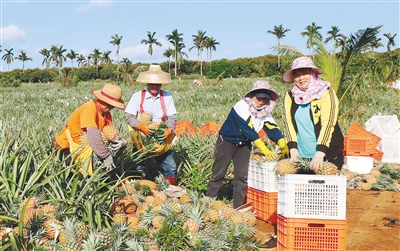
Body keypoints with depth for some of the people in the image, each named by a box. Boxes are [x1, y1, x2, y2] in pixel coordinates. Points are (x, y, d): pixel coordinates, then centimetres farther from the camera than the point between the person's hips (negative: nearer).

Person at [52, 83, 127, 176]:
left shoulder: (107, 114, -1)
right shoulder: (90, 108, -26)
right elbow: (93, 135, -36)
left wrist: (121, 141, -30)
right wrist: (107, 156, -38)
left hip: (84, 145, 8)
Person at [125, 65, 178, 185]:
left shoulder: (167, 97, 2)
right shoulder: (137, 96, -4)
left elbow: (172, 117, 0)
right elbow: (129, 117, -6)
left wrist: (170, 130, -20)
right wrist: (140, 126, -25)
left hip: (161, 140, 2)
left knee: (171, 168, -3)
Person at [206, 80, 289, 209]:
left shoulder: (265, 112, -4)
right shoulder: (242, 106, -24)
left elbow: (272, 129, -17)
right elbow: (248, 131, -31)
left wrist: (283, 144, -35)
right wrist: (264, 149, -36)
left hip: (244, 144, 6)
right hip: (227, 142, -6)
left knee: (243, 176, 3)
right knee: (218, 174, -1)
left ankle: (239, 208, 12)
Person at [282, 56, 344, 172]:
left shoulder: (326, 93, -5)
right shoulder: (290, 96, 6)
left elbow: (328, 123, -15)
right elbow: (288, 123, -3)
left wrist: (320, 153, -26)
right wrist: (293, 149, -17)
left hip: (328, 154, -3)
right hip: (300, 156, 3)